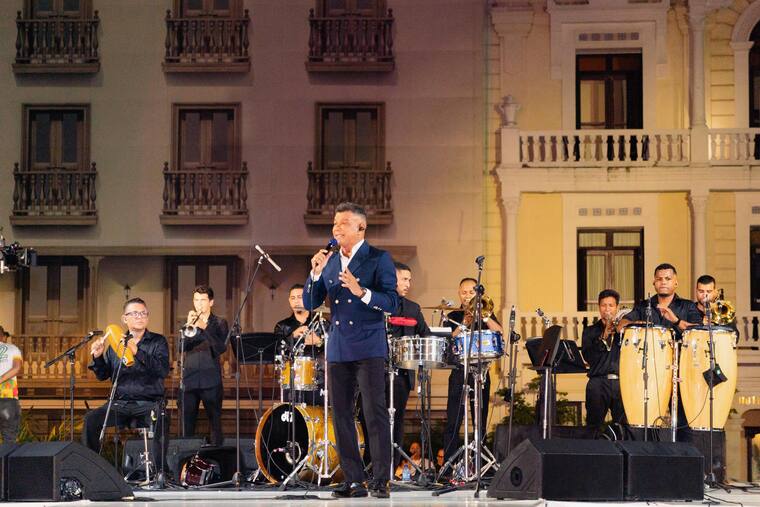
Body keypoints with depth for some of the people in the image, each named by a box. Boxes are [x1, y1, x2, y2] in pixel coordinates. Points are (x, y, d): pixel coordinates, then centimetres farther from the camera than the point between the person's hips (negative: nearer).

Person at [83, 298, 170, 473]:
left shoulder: (158, 342, 4)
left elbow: (163, 370, -13)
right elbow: (103, 375, 16)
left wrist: (138, 353, -24)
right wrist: (98, 357, -4)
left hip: (149, 403, -3)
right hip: (120, 403, 3)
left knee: (159, 423, -35)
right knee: (91, 419, -21)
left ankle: (158, 471, -24)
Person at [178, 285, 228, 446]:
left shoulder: (219, 323, 6)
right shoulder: (188, 323, 14)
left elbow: (222, 347, -10)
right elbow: (180, 348, 0)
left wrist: (204, 327, -18)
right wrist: (188, 326, -14)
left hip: (211, 381, -2)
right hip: (189, 380, 2)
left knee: (216, 424, -2)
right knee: (186, 425, 2)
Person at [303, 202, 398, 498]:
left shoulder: (379, 259, -2)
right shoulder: (330, 262, 13)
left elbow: (391, 303, -10)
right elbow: (309, 304, 10)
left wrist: (361, 292, -25)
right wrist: (316, 273, -6)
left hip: (368, 349, -5)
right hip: (338, 349, 5)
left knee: (375, 413, -8)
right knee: (341, 415, 4)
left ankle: (381, 481, -5)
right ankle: (354, 481, 10)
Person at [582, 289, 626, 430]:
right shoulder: (590, 331, 15)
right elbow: (588, 357, 1)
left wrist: (619, 331, -7)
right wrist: (603, 338, -7)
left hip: (622, 380, 0)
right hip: (598, 382, 0)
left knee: (624, 424, -9)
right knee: (594, 424, -5)